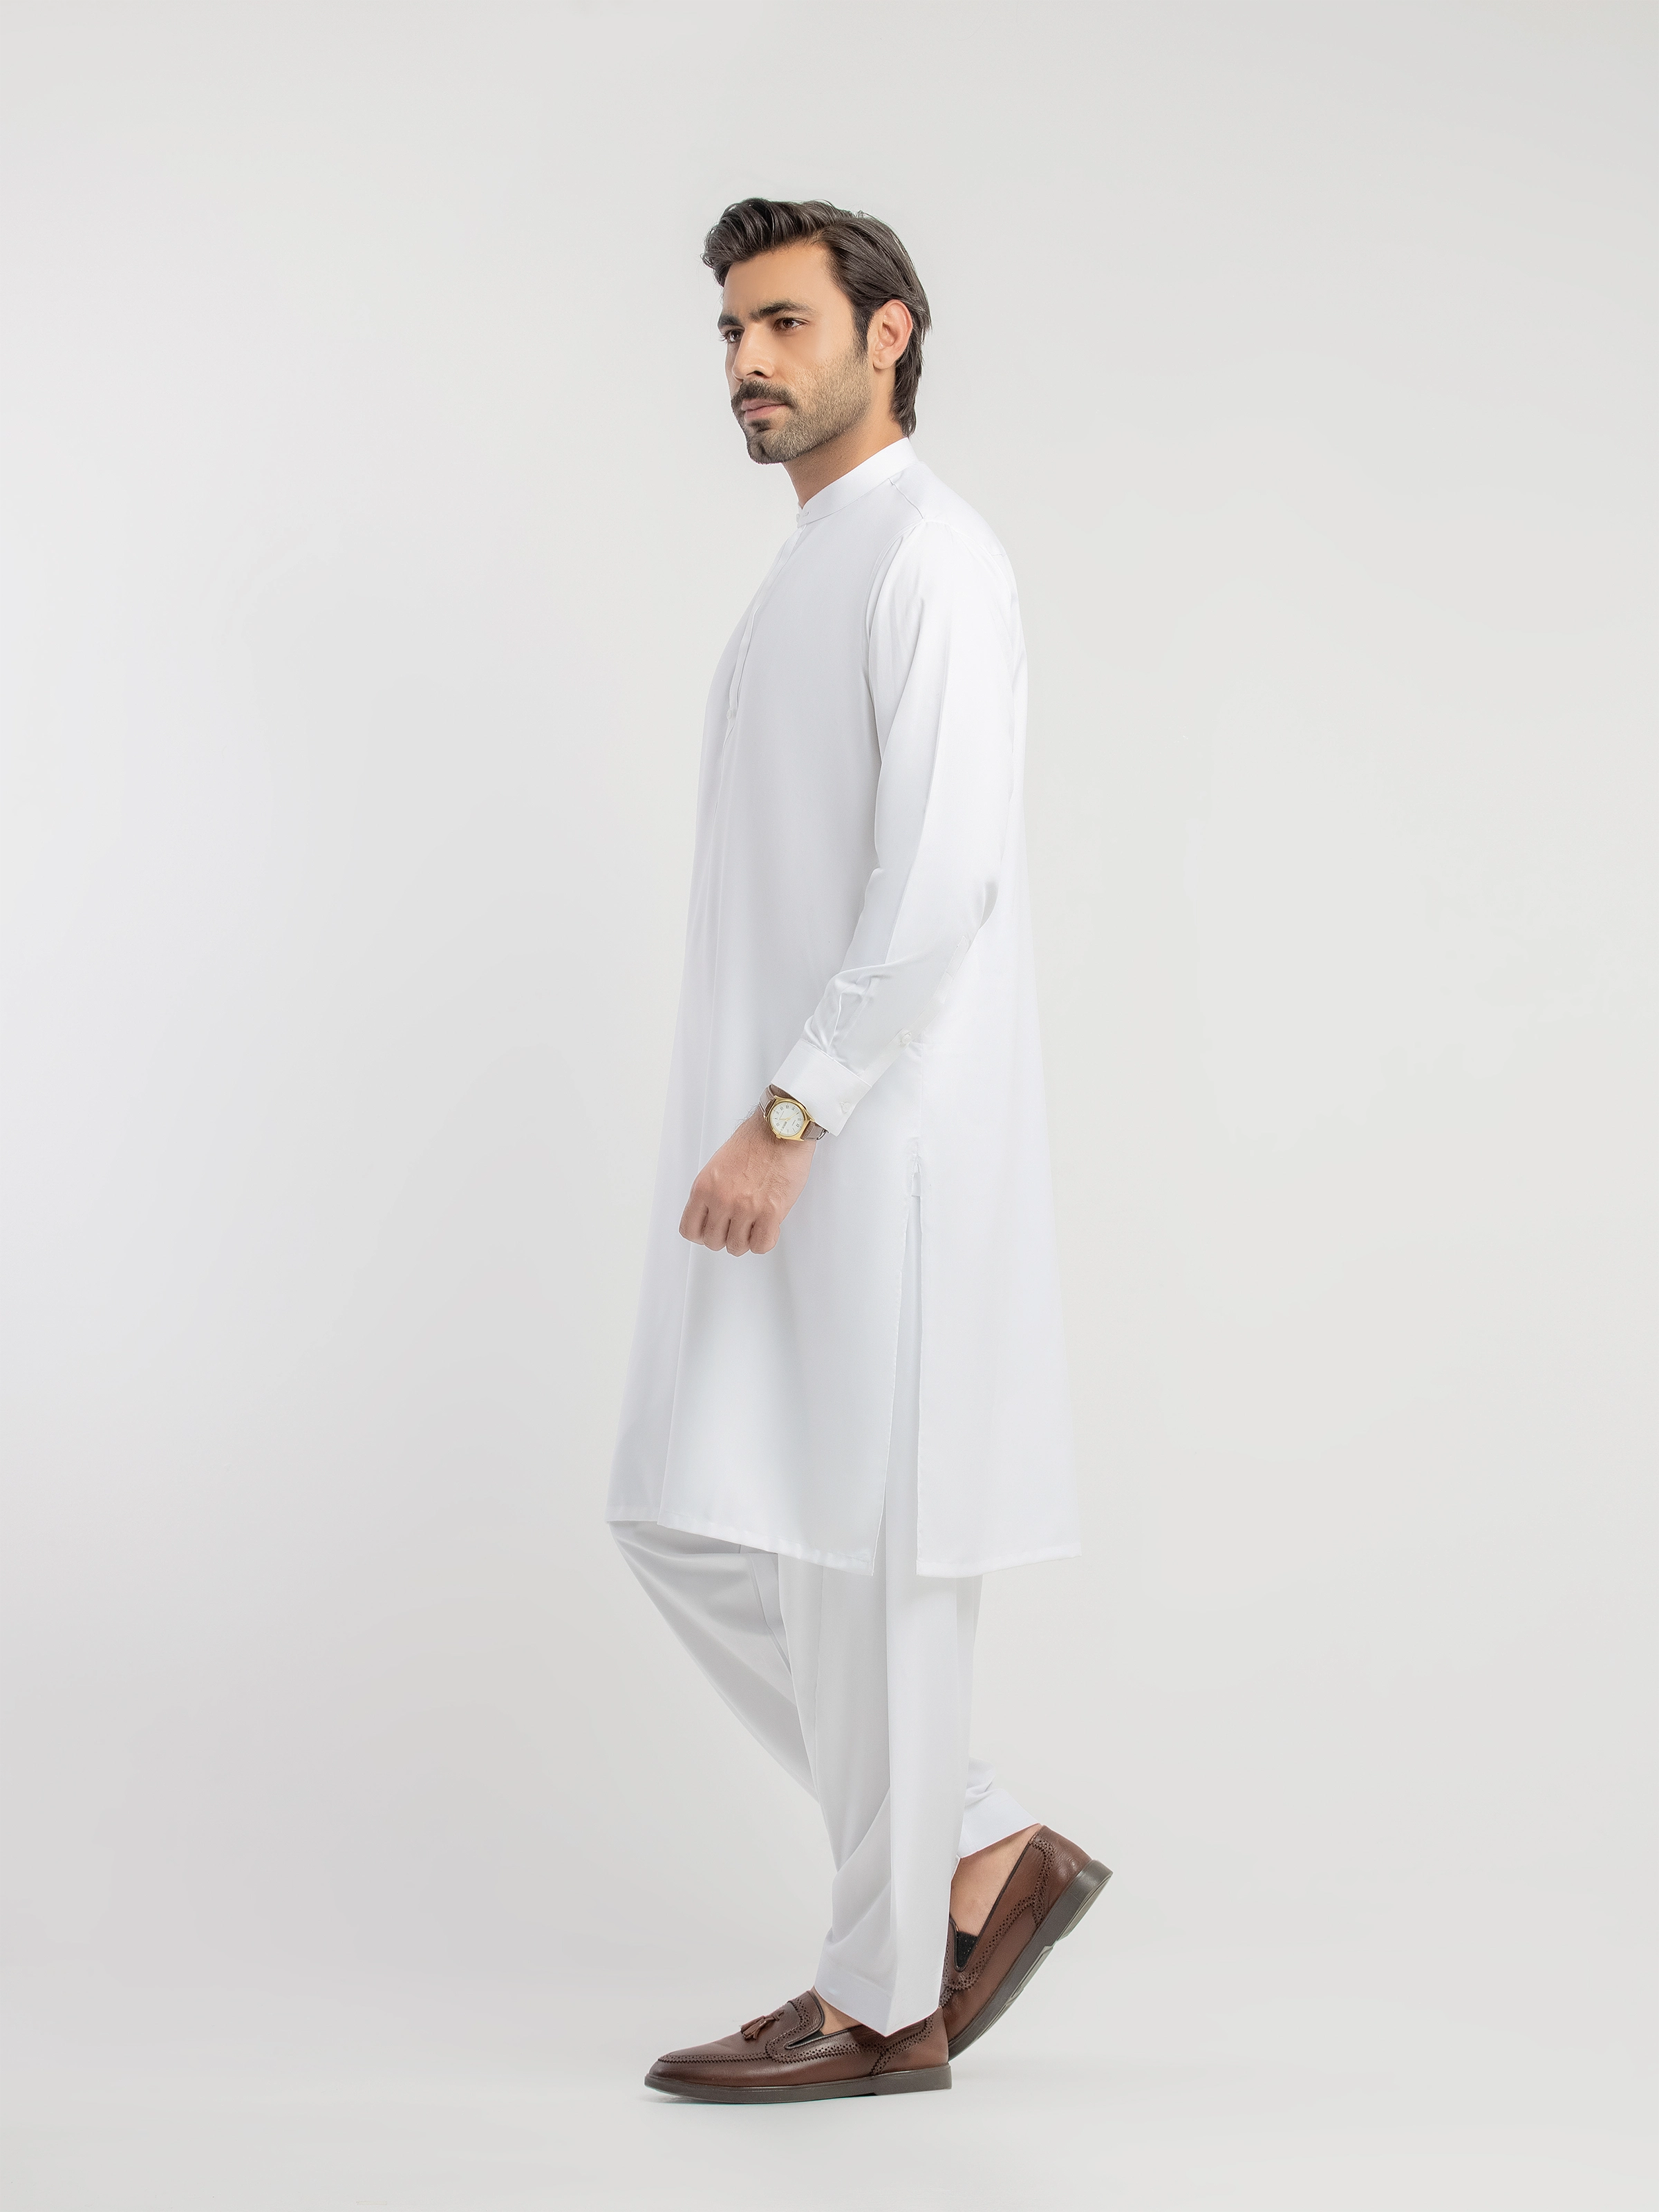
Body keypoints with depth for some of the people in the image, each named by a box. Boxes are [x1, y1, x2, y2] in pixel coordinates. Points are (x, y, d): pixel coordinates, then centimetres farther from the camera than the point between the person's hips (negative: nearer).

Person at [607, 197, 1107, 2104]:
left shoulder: (931, 558, -9)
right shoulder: (808, 576, 20)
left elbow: (940, 882, -20)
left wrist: (790, 1114, -22)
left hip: (880, 1151, -10)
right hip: (778, 1146, 10)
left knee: (863, 1554, -2)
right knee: (687, 1522, 9)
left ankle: (882, 1999, 11)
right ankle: (984, 1856, 18)